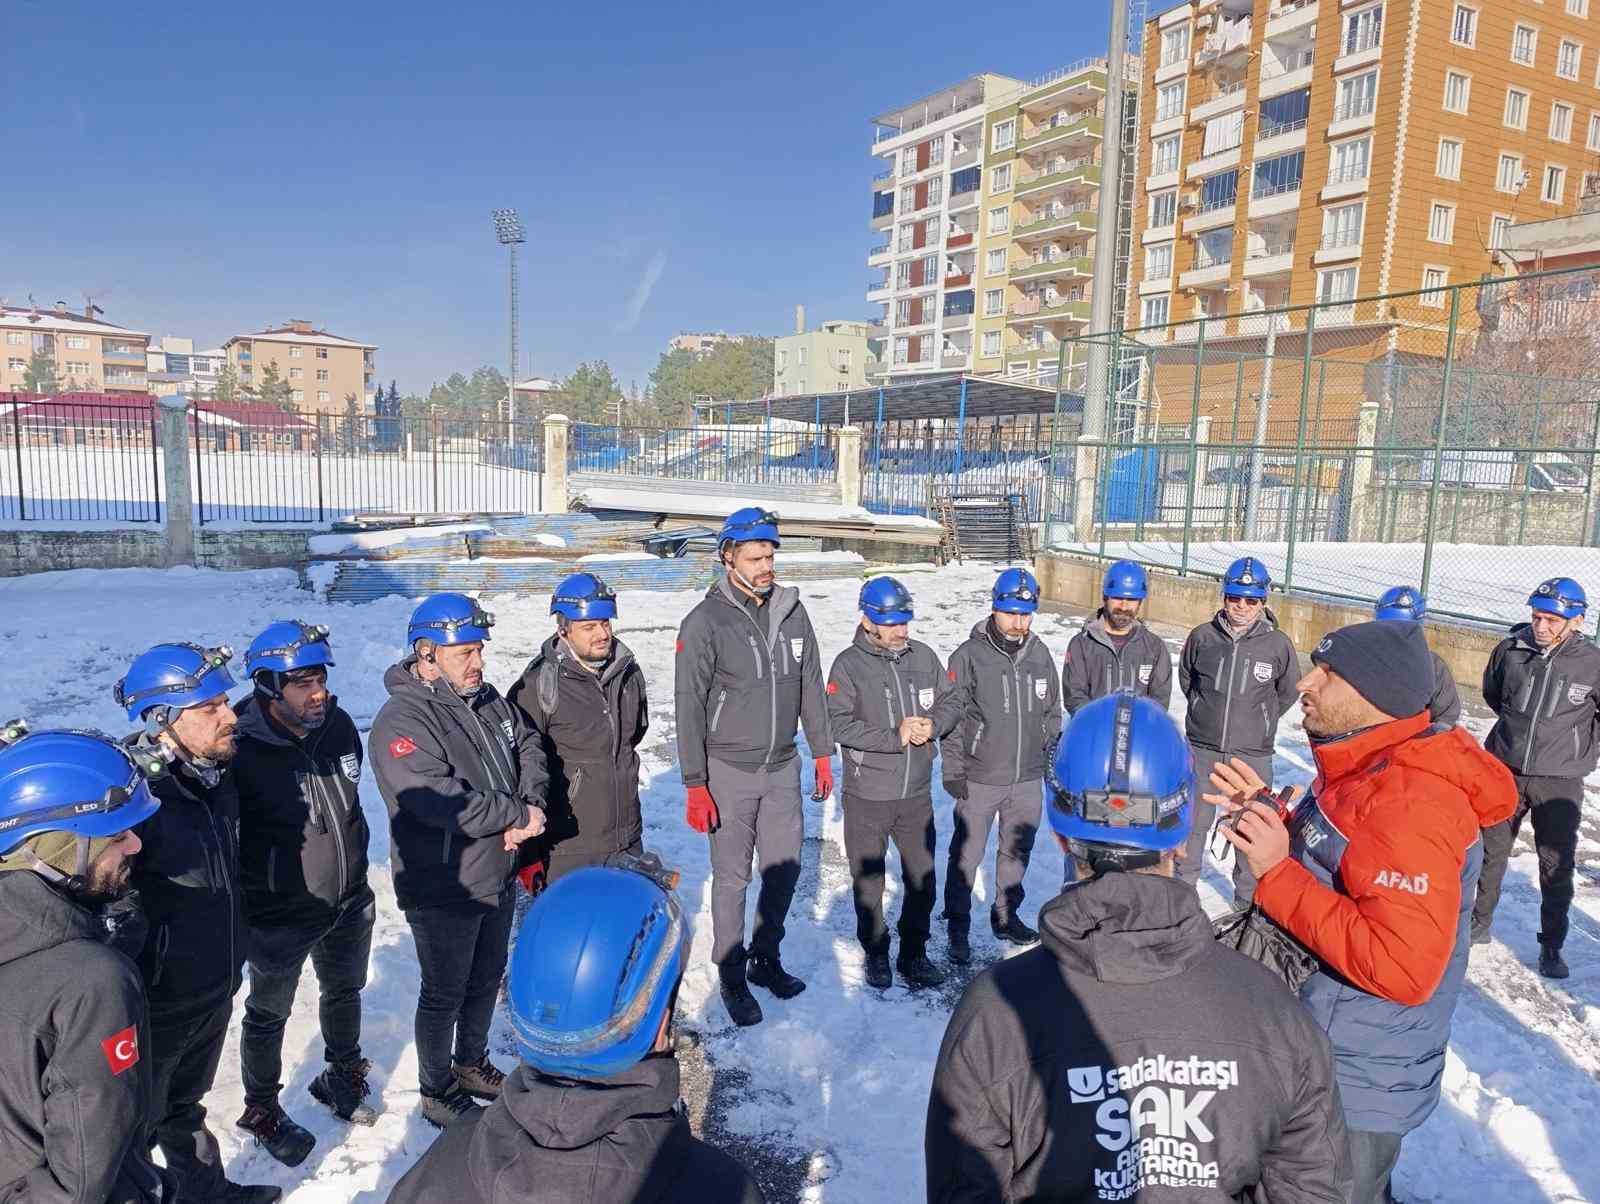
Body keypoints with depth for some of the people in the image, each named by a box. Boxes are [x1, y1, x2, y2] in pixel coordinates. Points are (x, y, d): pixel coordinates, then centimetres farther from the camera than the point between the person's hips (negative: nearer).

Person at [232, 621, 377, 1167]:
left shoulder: (338, 724, -7)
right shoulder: (242, 751, -27)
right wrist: (251, 900, -13)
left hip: (349, 902, 6)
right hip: (281, 917, -6)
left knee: (344, 991, 25)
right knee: (269, 1015, 18)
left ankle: (342, 1077, 50)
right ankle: (261, 1110, 41)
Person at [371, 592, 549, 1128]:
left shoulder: (487, 699, 1)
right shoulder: (401, 722, -24)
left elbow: (529, 747, 7)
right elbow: (437, 801, -33)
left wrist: (530, 805, -13)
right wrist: (518, 816, -24)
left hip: (497, 876, 7)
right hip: (442, 890, -7)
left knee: (487, 979, 24)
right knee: (444, 995, 12)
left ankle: (472, 1063, 47)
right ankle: (438, 1093, 33)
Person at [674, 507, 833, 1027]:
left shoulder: (792, 611, 1)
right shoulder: (705, 622, -14)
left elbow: (811, 686, 10)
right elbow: (690, 707, -12)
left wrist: (822, 752, 10)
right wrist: (695, 784, -13)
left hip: (783, 767, 5)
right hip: (729, 770, -4)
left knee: (785, 867, 13)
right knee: (732, 877, 6)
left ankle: (766, 959, 33)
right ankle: (732, 978, 23)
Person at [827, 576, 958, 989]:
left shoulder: (925, 657, 1)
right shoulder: (848, 664, -11)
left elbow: (953, 704, 8)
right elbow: (839, 724, -18)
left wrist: (933, 726, -13)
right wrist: (895, 737, -23)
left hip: (917, 792, 3)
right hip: (867, 796, -3)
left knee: (923, 878, 12)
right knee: (868, 881, 12)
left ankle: (913, 953, 31)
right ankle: (876, 953, 32)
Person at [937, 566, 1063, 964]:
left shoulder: (1040, 654, 2)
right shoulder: (969, 656, -13)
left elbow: (1051, 712, 13)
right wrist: (953, 771, -9)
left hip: (1029, 779, 5)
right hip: (979, 780, -4)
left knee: (1017, 852, 18)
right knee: (966, 856, 5)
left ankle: (1006, 916, 37)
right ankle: (958, 927, 21)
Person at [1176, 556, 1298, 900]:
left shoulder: (1278, 644, -10)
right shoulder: (1202, 636, -8)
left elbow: (1288, 691, 8)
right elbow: (1185, 678, 12)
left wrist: (1260, 721, 12)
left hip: (1253, 754, 0)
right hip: (1202, 749, 1)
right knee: (1192, 823, 13)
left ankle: (1249, 898, 32)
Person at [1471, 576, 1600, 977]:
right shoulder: (1510, 650, -8)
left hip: (1559, 781, -2)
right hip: (1506, 771, 2)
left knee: (1557, 867, 5)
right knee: (1490, 853, 13)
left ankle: (1551, 946, 20)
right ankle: (1479, 924, 29)